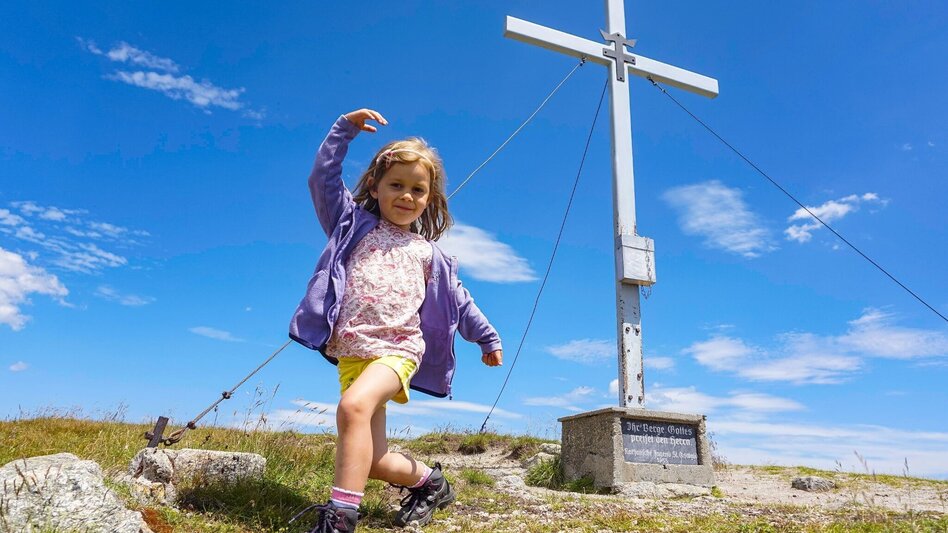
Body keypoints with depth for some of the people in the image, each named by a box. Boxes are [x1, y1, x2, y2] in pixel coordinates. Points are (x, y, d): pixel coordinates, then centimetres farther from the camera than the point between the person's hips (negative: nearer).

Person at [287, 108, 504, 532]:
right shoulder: (355, 225, 15)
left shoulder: (427, 252, 16)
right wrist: (345, 129, 5)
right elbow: (323, 178, 8)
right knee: (371, 461, 0)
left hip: (398, 349, -2)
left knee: (354, 405, -34)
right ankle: (428, 481, 28)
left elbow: (458, 299, 22)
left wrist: (487, 337, 23)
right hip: (352, 352, 2)